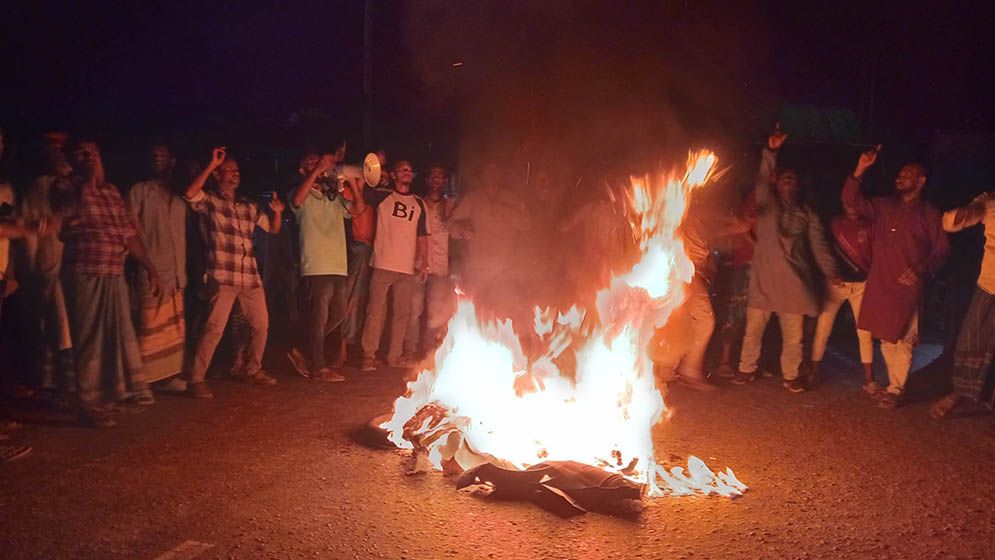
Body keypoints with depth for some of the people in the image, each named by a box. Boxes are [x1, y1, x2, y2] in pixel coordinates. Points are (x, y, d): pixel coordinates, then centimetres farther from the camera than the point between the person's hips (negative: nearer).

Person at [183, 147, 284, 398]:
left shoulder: (249, 206, 18)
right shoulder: (210, 201, 2)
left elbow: (273, 228, 23)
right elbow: (190, 194, -20)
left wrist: (277, 212, 1)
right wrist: (212, 163, -17)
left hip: (251, 276, 6)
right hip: (222, 276, -6)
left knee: (261, 324, 12)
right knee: (214, 328, -13)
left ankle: (252, 370, 28)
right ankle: (195, 379, -6)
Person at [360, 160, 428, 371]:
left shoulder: (419, 203, 15)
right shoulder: (383, 197, 7)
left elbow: (422, 236, 14)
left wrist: (424, 262, 7)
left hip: (407, 268, 4)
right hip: (383, 265, -4)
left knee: (402, 313, 7)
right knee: (376, 312, -4)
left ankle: (395, 356, 16)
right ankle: (368, 355, 1)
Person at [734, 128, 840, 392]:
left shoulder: (807, 213, 16)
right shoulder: (767, 202, 7)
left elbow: (818, 244, 12)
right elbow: (762, 179, -10)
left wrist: (830, 271, 3)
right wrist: (770, 152, -22)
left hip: (794, 279, 2)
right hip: (764, 276, -2)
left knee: (793, 333, 6)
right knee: (754, 327, 3)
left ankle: (791, 375, 19)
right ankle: (747, 369, 19)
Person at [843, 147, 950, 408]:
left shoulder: (930, 214, 2)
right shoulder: (883, 206, 12)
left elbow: (942, 250, 2)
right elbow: (852, 201, 5)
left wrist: (921, 269, -16)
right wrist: (860, 170, -8)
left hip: (908, 287, -4)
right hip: (879, 285, 4)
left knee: (904, 340, -5)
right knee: (886, 338, 11)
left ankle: (895, 390, 2)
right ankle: (896, 382, 25)